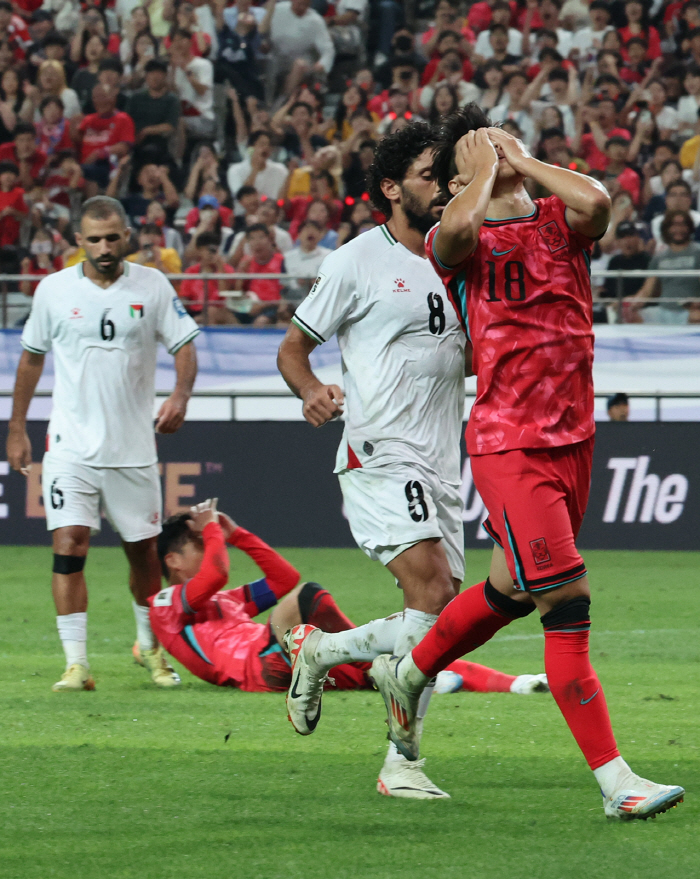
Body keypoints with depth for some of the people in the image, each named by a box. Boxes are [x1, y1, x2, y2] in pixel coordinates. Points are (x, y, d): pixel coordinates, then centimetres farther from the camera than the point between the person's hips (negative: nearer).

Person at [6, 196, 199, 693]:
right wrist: (17, 428, 12)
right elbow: (32, 357, 12)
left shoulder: (152, 286, -1)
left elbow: (184, 346, 0)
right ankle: (76, 664, -12)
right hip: (72, 445, -1)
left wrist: (180, 396, -20)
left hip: (133, 446, 1)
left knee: (144, 552, 9)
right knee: (69, 546, -13)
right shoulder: (54, 289, 1)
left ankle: (151, 647, 31)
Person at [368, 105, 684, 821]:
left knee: (510, 591, 21)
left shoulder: (559, 221, 8)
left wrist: (523, 159, -2)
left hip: (573, 436, 6)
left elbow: (595, 203, -16)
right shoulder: (454, 242, -3)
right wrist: (487, 167, -10)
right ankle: (614, 780, -14)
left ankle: (406, 673, 47)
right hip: (508, 443, -6)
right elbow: (457, 230, -29)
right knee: (568, 601, -14)